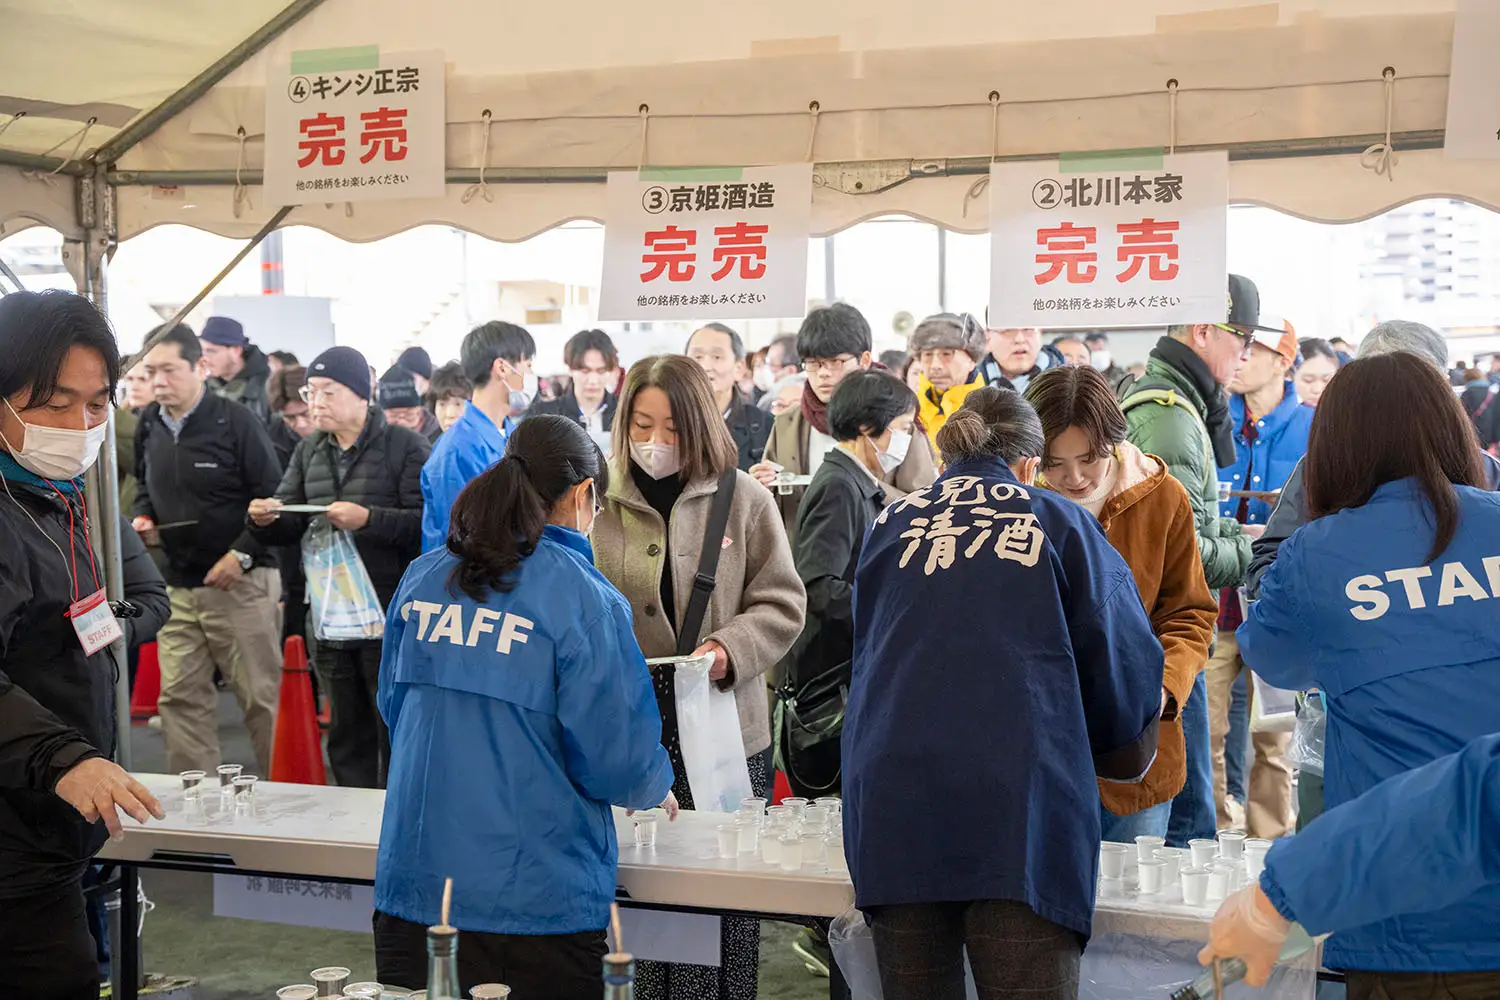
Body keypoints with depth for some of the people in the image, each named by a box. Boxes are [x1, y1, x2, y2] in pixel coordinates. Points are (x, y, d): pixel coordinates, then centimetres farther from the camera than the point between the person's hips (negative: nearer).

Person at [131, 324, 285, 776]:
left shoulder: (236, 422, -11)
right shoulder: (149, 426, 8)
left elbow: (273, 500, -12)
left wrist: (241, 554, -18)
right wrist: (142, 517, 3)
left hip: (241, 582, -6)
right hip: (177, 586, 6)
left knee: (261, 697, 3)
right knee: (180, 698, 7)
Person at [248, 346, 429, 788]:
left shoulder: (404, 445, -5)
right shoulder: (309, 452, 15)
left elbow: (426, 523, -15)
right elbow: (292, 526, 14)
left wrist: (369, 519, -25)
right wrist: (266, 519, -7)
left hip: (390, 617, -6)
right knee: (347, 737, 15)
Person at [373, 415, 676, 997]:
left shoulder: (421, 579, 4)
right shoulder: (585, 599, -13)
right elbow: (618, 761, -12)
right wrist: (655, 789, 10)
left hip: (410, 887, 5)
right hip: (536, 904, -5)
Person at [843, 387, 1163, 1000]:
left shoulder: (889, 527, 17)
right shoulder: (1063, 524, 9)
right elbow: (1128, 671, 8)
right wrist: (1111, 751, 28)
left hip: (890, 794, 3)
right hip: (1020, 802, -3)